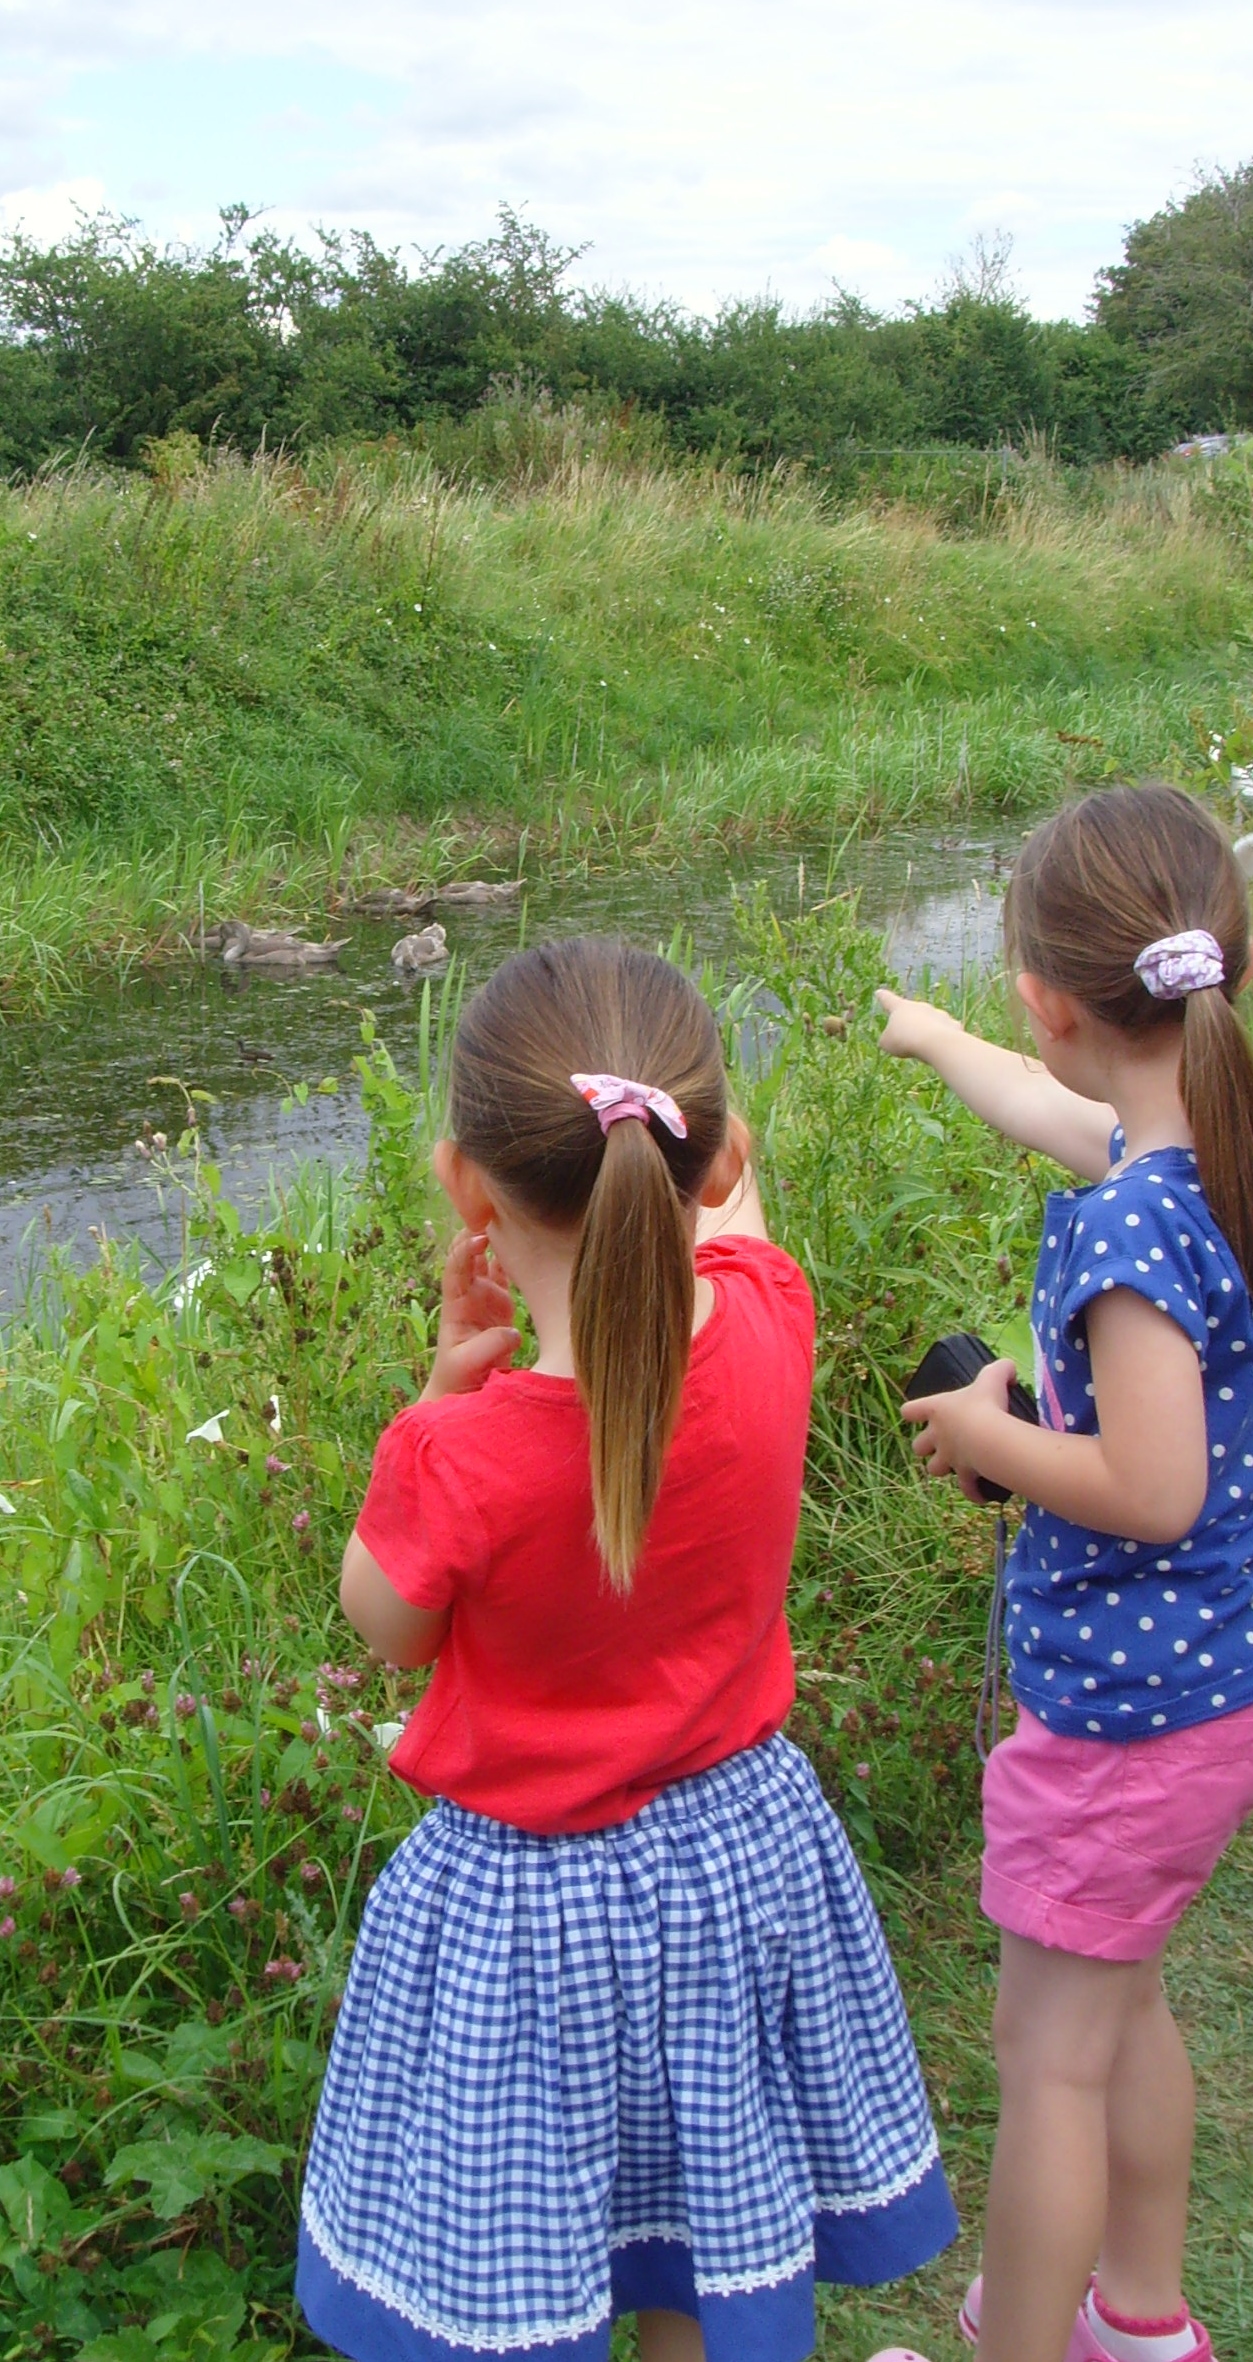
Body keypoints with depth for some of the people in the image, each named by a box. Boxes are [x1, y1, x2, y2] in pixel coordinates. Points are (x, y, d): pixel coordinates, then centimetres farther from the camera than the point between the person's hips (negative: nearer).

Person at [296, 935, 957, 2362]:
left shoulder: (461, 1461, -33)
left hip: (526, 1903, -4)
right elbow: (728, 1192, 4)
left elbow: (388, 1628, -9)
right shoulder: (768, 1324, -22)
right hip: (738, 1848, 5)